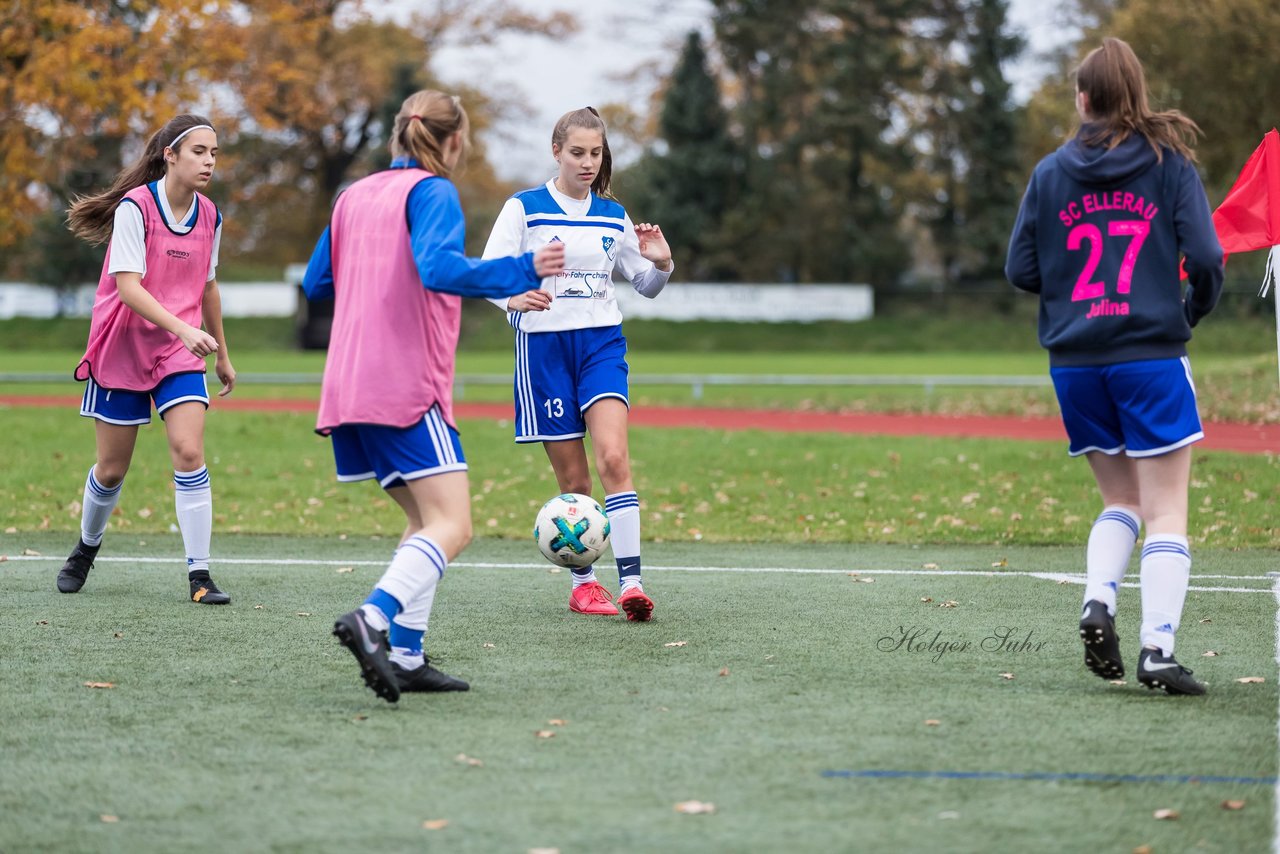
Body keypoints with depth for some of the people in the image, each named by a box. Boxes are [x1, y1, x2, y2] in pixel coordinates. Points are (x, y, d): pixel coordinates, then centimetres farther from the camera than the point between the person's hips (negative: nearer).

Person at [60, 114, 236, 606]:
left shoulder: (209, 217, 2)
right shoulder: (135, 207, -16)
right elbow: (128, 287, -24)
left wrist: (221, 354, 22)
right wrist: (183, 328, -35)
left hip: (181, 353, 3)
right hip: (123, 351, -3)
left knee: (189, 453, -15)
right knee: (111, 469, 7)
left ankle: (199, 576, -13)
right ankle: (86, 550, 35)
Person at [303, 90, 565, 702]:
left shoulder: (355, 196, 19)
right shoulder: (432, 192, -3)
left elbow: (316, 283, 24)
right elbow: (437, 267, -21)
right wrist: (522, 272, -20)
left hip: (348, 387, 8)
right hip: (408, 387, -8)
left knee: (424, 517, 16)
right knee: (452, 526, -13)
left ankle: (405, 656, 5)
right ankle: (373, 619, -35)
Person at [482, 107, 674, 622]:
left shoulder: (613, 216, 11)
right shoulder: (523, 209, 0)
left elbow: (646, 285, 20)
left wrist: (661, 264, -4)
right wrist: (516, 298, -29)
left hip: (601, 343, 2)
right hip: (543, 345, -2)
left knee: (613, 457, -18)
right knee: (573, 478, 0)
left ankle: (631, 581, -23)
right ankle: (583, 583, 17)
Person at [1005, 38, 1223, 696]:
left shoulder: (1050, 173, 5)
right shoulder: (1170, 164, -1)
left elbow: (1020, 271, 4)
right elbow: (1205, 257, -8)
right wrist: (1196, 310, 12)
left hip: (1074, 363, 3)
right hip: (1151, 356, -3)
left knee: (1119, 499, 19)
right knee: (1166, 511, 1)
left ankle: (1097, 601, -4)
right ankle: (1157, 650, -9)